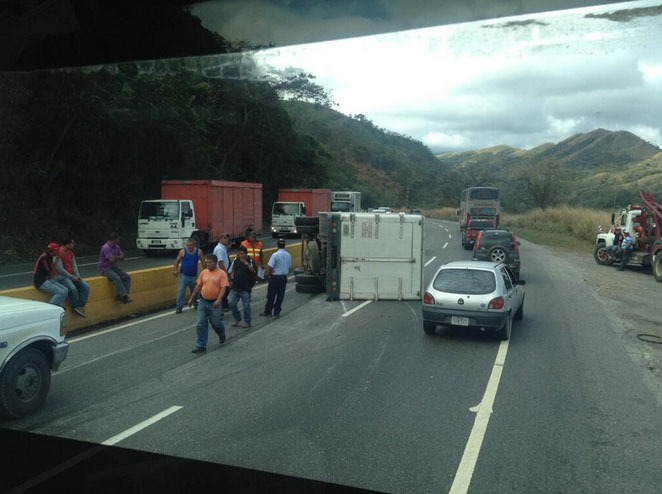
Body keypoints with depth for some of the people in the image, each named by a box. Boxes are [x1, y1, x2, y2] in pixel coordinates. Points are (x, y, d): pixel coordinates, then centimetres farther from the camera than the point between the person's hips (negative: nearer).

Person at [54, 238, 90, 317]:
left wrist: (77, 275, -8)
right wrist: (73, 278, -17)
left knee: (86, 286, -14)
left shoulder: (71, 253, 12)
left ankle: (81, 306, -11)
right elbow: (60, 269, -17)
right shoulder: (58, 253, -14)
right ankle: (76, 307, -11)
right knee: (73, 288, -32)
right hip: (61, 276, -8)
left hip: (72, 275, 8)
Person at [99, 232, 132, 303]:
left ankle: (121, 296, -16)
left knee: (127, 277, -13)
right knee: (117, 278, -33)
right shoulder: (106, 247, -17)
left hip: (115, 267, 8)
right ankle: (124, 296, -33)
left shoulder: (117, 247, 9)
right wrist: (118, 258, -2)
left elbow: (122, 257, 7)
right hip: (105, 269, -8)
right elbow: (112, 260, -22)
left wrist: (115, 257, -12)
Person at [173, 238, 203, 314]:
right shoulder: (182, 252, -5)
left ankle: (196, 304, 38)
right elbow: (177, 261, 2)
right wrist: (176, 270, -11)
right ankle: (179, 307, -4)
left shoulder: (199, 252, -3)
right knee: (181, 290, -9)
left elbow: (202, 262, 3)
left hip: (194, 276, 2)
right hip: (183, 275, -2)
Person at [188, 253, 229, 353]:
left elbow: (223, 288, -16)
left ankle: (222, 335, 41)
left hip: (214, 303, -4)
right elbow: (198, 286, 13)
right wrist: (192, 298, 14)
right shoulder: (204, 272, 5)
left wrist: (218, 300, -27)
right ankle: (201, 345, 7)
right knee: (201, 324, 1)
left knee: (215, 323, 10)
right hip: (203, 302, 4)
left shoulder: (222, 273, -10)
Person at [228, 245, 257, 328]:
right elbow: (232, 270, 23)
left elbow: (254, 271, -23)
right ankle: (237, 318, 22)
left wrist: (246, 263, -26)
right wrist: (232, 277, 7)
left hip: (245, 288, -4)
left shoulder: (250, 261, -6)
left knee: (246, 306, 2)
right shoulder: (235, 260, 7)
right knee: (232, 303, 1)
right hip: (235, 287, 4)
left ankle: (247, 322, 17)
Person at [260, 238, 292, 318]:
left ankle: (267, 312, 10)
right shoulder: (288, 255, 2)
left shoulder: (275, 255, -17)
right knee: (280, 295, 11)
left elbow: (269, 266, -20)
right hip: (284, 277, 5)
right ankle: (277, 312, 16)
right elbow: (290, 267, 10)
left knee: (271, 296, 4)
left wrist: (268, 275, -4)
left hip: (275, 276, -5)